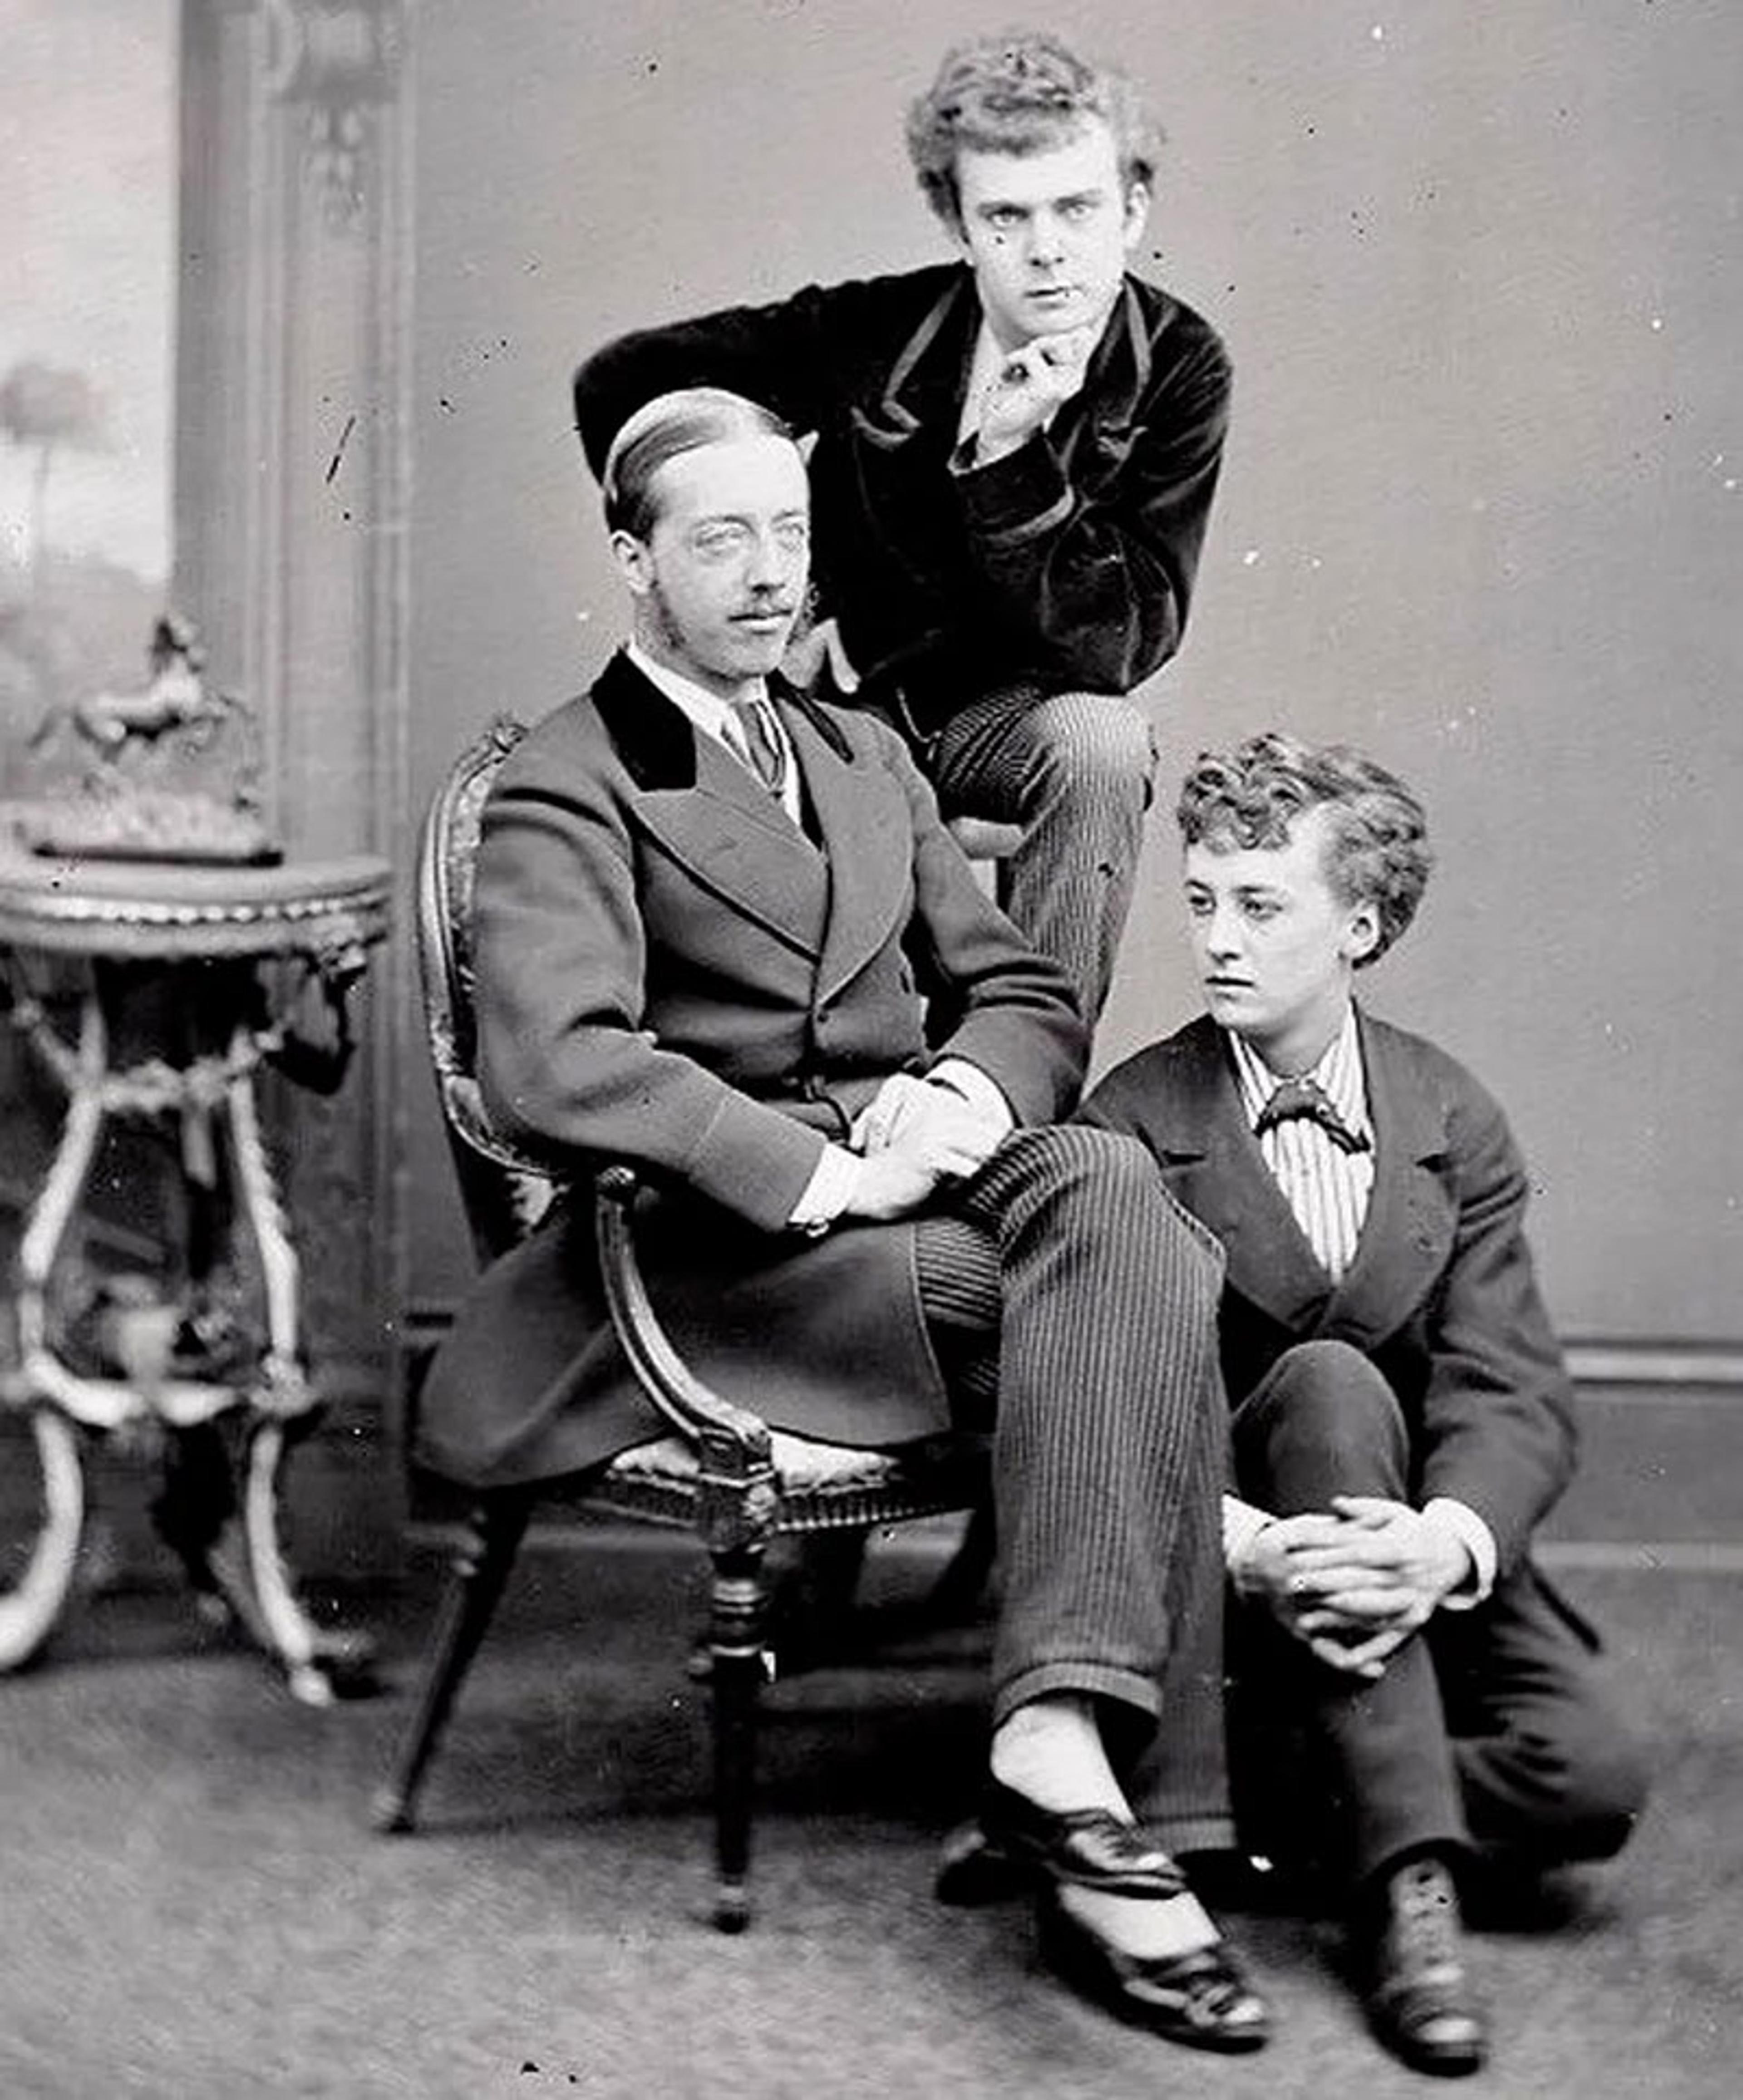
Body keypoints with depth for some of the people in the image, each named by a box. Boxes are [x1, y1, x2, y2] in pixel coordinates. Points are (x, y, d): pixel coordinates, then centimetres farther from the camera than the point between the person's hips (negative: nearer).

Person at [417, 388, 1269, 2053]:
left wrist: (969, 1090, -4)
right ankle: (1158, 1789, -24)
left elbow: (1024, 995, 20)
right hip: (715, 1236, -6)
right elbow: (551, 1067, -18)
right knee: (1140, 1295, -26)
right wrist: (810, 1169, -23)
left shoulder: (867, 763, 24)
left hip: (914, 1176, 6)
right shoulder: (563, 792, 0)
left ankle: (1066, 1743, -37)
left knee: (1113, 1183, -29)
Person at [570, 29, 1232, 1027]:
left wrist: (1014, 456, -31)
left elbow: (1118, 651, -19)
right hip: (835, 688, 0)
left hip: (1011, 707, 0)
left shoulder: (1180, 372, -14)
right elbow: (619, 384, -4)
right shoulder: (862, 333, -15)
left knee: (1102, 746, -33)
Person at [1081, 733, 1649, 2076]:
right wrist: (1252, 1550, -34)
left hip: (1416, 1555, 3)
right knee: (1331, 1380, -34)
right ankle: (1404, 1878, -34)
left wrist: (1448, 1538, -30)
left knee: (1589, 1777, -24)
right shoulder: (1135, 1124, -5)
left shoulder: (1454, 1122, 2)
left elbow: (1516, 1395, -7)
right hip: (1230, 1567, -2)